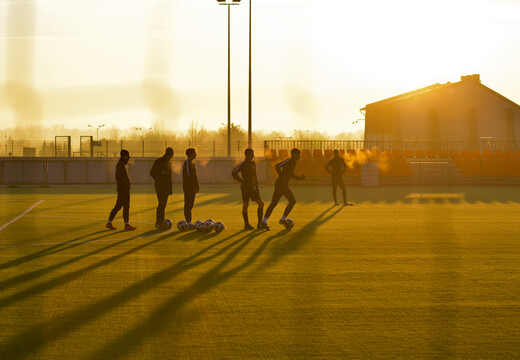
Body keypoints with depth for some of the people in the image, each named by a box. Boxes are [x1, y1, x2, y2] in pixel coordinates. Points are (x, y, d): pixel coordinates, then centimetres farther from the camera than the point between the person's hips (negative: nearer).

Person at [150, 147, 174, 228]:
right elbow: (152, 172, -3)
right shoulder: (159, 161, -5)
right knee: (161, 203, -13)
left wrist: (170, 188, 17)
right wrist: (158, 180, -9)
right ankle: (158, 223, -12)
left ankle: (161, 222, 10)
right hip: (160, 186, -7)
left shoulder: (169, 163, 16)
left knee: (163, 204, 6)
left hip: (166, 187, 7)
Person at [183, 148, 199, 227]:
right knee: (188, 205, -6)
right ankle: (189, 223, -6)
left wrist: (197, 187, 13)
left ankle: (189, 223, 14)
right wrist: (193, 187, -19)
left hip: (192, 188, 9)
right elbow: (187, 176, -19)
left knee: (190, 205, 10)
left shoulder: (192, 164, 17)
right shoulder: (187, 163, -12)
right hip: (188, 188, -9)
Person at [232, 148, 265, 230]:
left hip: (252, 188, 8)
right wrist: (242, 180, -14)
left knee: (261, 203, 3)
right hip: (245, 187, -7)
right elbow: (234, 173, -17)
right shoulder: (243, 164, -9)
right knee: (245, 205, 0)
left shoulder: (253, 164, 14)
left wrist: (256, 187, 18)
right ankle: (246, 224, 7)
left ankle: (260, 223, 8)